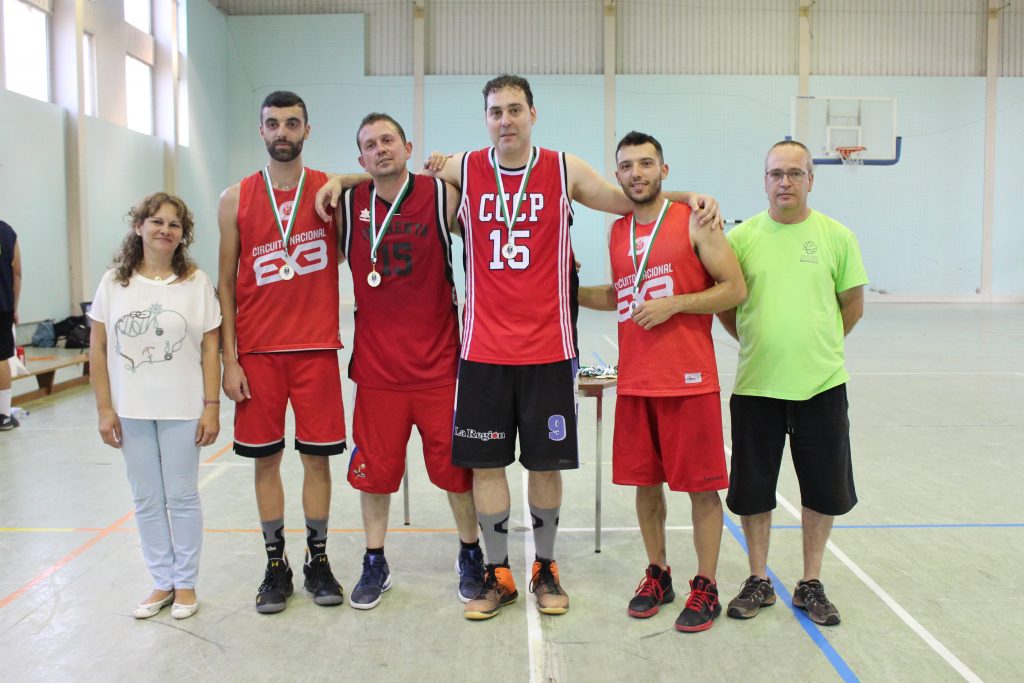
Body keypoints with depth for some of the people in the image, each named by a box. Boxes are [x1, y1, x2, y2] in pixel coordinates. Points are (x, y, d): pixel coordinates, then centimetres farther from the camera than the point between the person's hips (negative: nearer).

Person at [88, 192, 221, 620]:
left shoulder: (196, 282, -3)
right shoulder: (114, 282, 1)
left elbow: (210, 349, -4)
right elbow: (98, 349, 3)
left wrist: (211, 406, -8)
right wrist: (104, 408, -1)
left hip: (181, 409, -2)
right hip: (131, 410, 2)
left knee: (182, 497, 8)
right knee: (146, 500, 12)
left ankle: (185, 582, 23)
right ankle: (162, 581, 27)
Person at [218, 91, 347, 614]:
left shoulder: (331, 190, 2)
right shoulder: (236, 199, 4)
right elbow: (226, 282, 5)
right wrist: (229, 359, -2)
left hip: (316, 346, 0)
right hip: (257, 350, 1)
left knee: (317, 455, 5)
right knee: (265, 457, 7)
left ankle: (318, 560, 20)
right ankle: (275, 565, 21)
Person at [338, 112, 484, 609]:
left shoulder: (443, 196, -4)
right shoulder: (347, 205, 1)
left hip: (439, 361, -1)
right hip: (376, 362, 2)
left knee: (456, 466, 8)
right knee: (373, 469, 10)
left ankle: (470, 555, 30)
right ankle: (374, 564, 30)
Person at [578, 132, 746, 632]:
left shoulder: (693, 220, -5)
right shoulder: (617, 232, 12)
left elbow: (735, 288, -8)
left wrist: (673, 304, -17)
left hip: (689, 378, -5)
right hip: (635, 380, 5)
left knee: (701, 486, 3)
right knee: (644, 482, 12)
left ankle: (705, 587, 17)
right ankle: (657, 576, 29)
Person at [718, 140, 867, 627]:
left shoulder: (837, 236, 0)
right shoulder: (742, 236, -1)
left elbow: (853, 304, 8)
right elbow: (724, 304, 6)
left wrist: (818, 345, 7)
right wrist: (763, 344, 4)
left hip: (822, 385, 1)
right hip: (756, 385, 0)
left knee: (823, 490, 10)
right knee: (753, 489, 9)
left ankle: (810, 585, 28)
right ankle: (759, 582, 27)